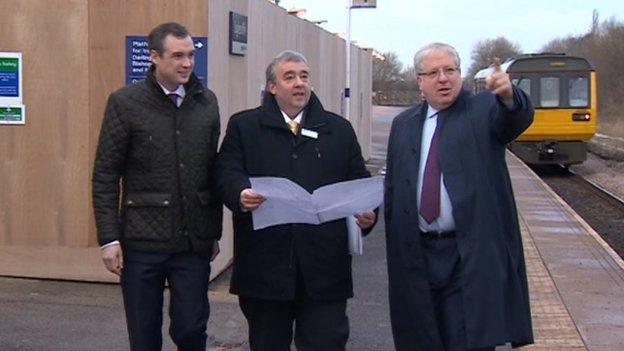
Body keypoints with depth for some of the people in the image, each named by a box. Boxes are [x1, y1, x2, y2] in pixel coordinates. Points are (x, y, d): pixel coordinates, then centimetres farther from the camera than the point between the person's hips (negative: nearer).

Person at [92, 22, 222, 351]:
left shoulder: (206, 102, 7)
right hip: (142, 241, -2)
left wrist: (214, 232, 12)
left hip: (193, 241, 2)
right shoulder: (125, 102, -3)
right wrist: (109, 238, -8)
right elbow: (105, 176, -3)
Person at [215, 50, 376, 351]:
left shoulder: (339, 129, 14)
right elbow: (227, 172, -2)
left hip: (324, 267, 1)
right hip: (264, 264, -1)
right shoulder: (243, 126, 9)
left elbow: (359, 180, 13)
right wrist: (241, 194, -24)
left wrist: (366, 213, -7)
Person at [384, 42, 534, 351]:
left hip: (473, 254, -4)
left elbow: (518, 119, -21)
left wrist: (508, 96, -44)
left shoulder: (484, 109, 1)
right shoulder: (403, 124, 13)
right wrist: (395, 245, 12)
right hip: (418, 255, 4)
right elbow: (392, 187, 17)